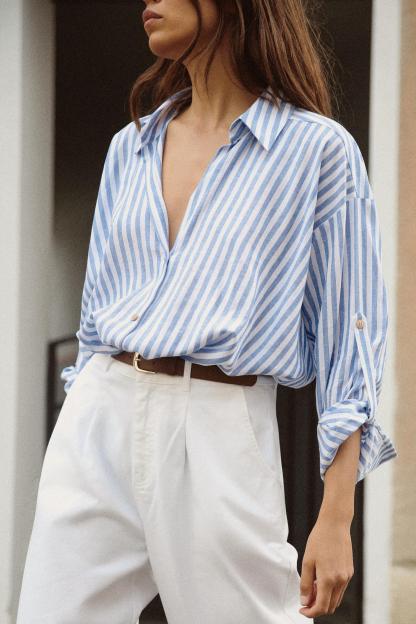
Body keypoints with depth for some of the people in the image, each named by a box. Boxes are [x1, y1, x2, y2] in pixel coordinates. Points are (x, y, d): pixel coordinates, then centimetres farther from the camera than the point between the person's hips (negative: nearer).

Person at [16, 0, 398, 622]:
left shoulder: (317, 148, -2)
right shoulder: (130, 147, 14)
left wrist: (336, 518, -10)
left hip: (220, 434, -5)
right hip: (98, 420, 5)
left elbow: (350, 343, -4)